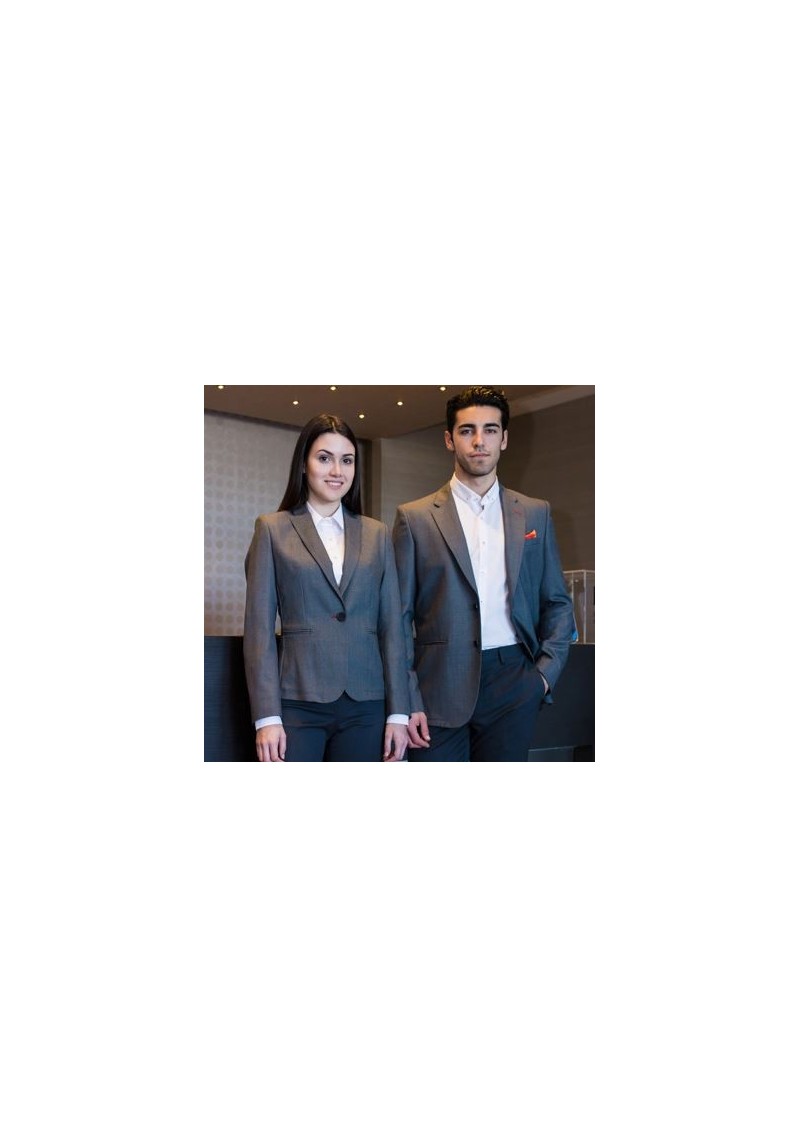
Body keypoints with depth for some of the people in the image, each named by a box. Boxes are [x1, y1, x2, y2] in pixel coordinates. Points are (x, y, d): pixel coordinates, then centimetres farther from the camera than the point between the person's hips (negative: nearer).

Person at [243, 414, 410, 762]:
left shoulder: (378, 534, 10)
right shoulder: (272, 529, 3)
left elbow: (391, 626, 7)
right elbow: (259, 627, -1)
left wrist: (398, 712, 2)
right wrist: (266, 716, -7)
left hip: (367, 705, 2)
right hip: (298, 703, -2)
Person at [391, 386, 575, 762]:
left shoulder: (535, 514, 9)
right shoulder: (415, 517, 1)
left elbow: (557, 602, 13)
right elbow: (399, 617, 0)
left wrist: (547, 671, 0)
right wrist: (407, 700, -6)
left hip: (513, 685, 2)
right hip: (440, 687, -2)